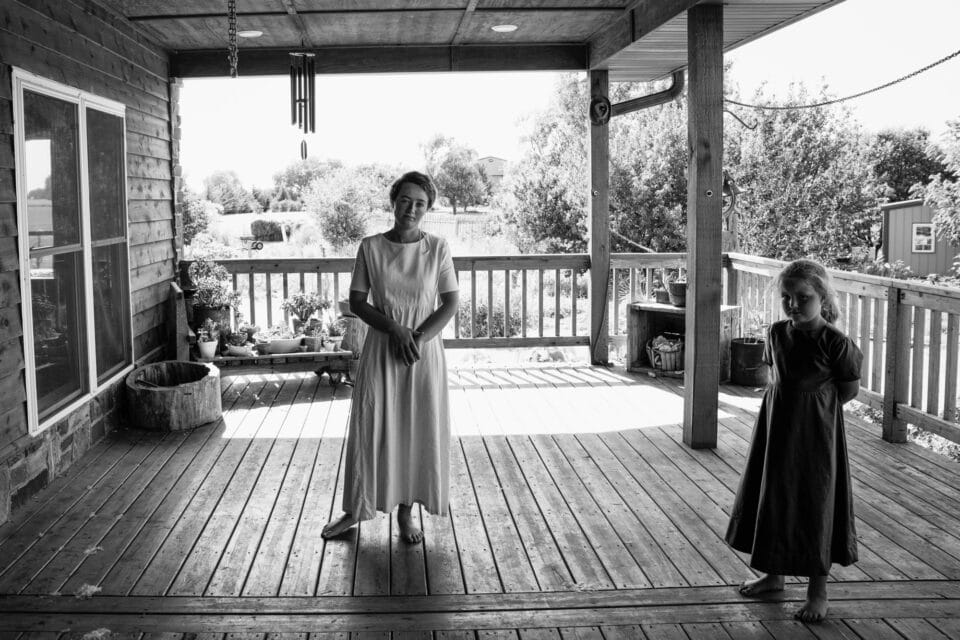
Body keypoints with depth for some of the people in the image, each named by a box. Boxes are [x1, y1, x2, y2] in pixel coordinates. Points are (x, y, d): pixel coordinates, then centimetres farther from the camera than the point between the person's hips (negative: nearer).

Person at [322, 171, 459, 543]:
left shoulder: (438, 248, -3)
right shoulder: (370, 247, -3)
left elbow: (450, 304, -2)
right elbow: (356, 303, -2)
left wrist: (418, 337, -16)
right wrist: (396, 328, -15)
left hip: (425, 352, 0)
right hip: (381, 351, 0)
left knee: (419, 431, 5)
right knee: (370, 429, 4)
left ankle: (405, 514, 20)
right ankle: (355, 510, 19)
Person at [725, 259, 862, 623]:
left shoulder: (834, 342, -16)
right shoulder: (777, 333, 0)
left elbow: (849, 389, -7)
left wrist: (812, 407, -2)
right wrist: (786, 403, 2)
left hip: (815, 432, -6)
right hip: (775, 428, 6)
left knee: (815, 506, 4)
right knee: (772, 498, 16)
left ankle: (818, 592, 18)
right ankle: (774, 575, 35)